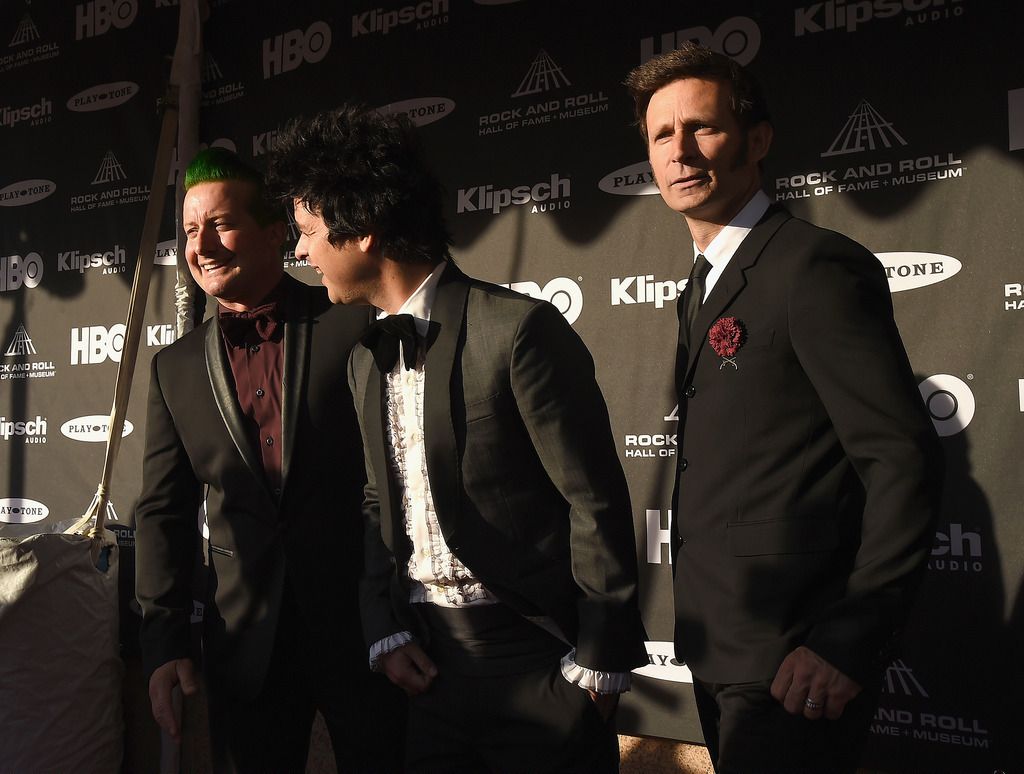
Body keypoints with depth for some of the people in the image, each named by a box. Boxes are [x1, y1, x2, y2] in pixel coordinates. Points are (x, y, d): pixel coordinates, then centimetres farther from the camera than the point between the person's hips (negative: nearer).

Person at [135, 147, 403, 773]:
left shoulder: (356, 326, -5)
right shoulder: (176, 368, 8)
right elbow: (165, 512, 9)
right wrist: (164, 643, 1)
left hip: (363, 624, -3)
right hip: (246, 644, 3)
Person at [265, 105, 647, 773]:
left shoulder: (520, 329, -15)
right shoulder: (366, 360, 9)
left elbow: (597, 502, -13)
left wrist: (600, 661, -11)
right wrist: (386, 631, 4)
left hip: (535, 656, -6)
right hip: (428, 660, 7)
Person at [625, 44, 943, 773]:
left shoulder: (815, 267, -15)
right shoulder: (706, 283, 13)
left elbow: (905, 461, -19)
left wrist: (849, 641, -19)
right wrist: (699, 629, 12)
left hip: (788, 664, -8)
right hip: (720, 651, 9)